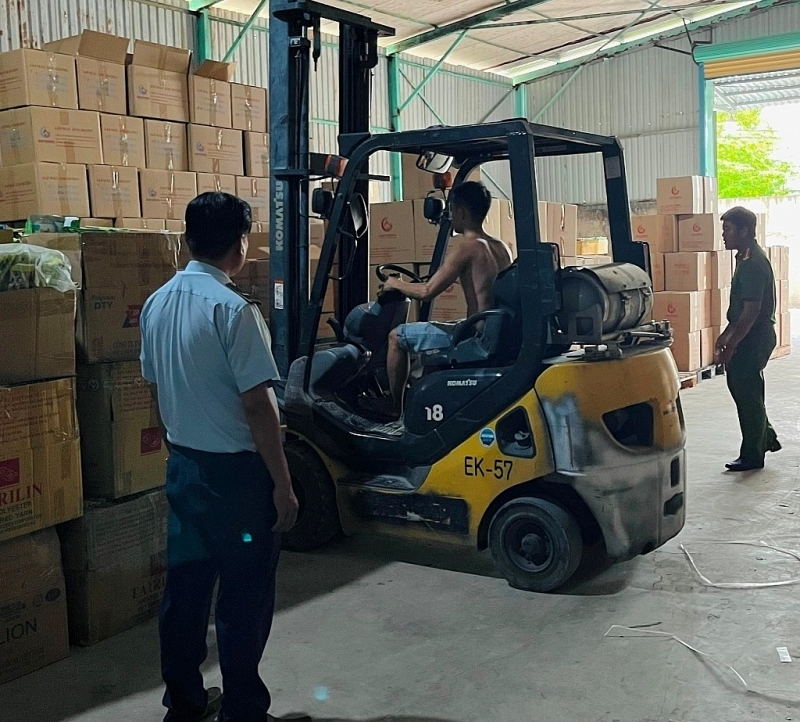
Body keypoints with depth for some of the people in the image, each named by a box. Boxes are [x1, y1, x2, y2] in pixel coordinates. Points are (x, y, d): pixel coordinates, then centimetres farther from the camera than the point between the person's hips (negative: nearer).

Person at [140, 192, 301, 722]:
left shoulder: (157, 305, 4)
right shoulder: (233, 309, -19)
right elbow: (257, 405, -20)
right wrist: (282, 483, -14)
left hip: (183, 464, 8)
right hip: (237, 471, -7)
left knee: (185, 584, 16)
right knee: (245, 596, 5)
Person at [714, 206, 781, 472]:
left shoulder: (753, 263, -20)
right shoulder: (747, 259, 12)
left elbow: (751, 311, -24)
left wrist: (730, 346, -22)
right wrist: (725, 336, 20)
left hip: (754, 339, -10)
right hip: (750, 337, 10)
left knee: (748, 394, -1)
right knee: (740, 387, 19)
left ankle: (752, 456, 10)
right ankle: (767, 437, 31)